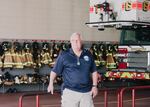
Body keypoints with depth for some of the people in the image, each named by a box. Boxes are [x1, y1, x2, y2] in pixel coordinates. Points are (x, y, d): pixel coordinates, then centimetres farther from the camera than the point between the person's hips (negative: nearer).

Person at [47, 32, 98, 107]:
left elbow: (94, 71, 15)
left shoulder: (88, 55, 9)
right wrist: (51, 83, -2)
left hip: (87, 92, 3)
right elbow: (54, 71, 3)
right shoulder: (64, 55, -1)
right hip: (70, 91, -3)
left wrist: (94, 86, 9)